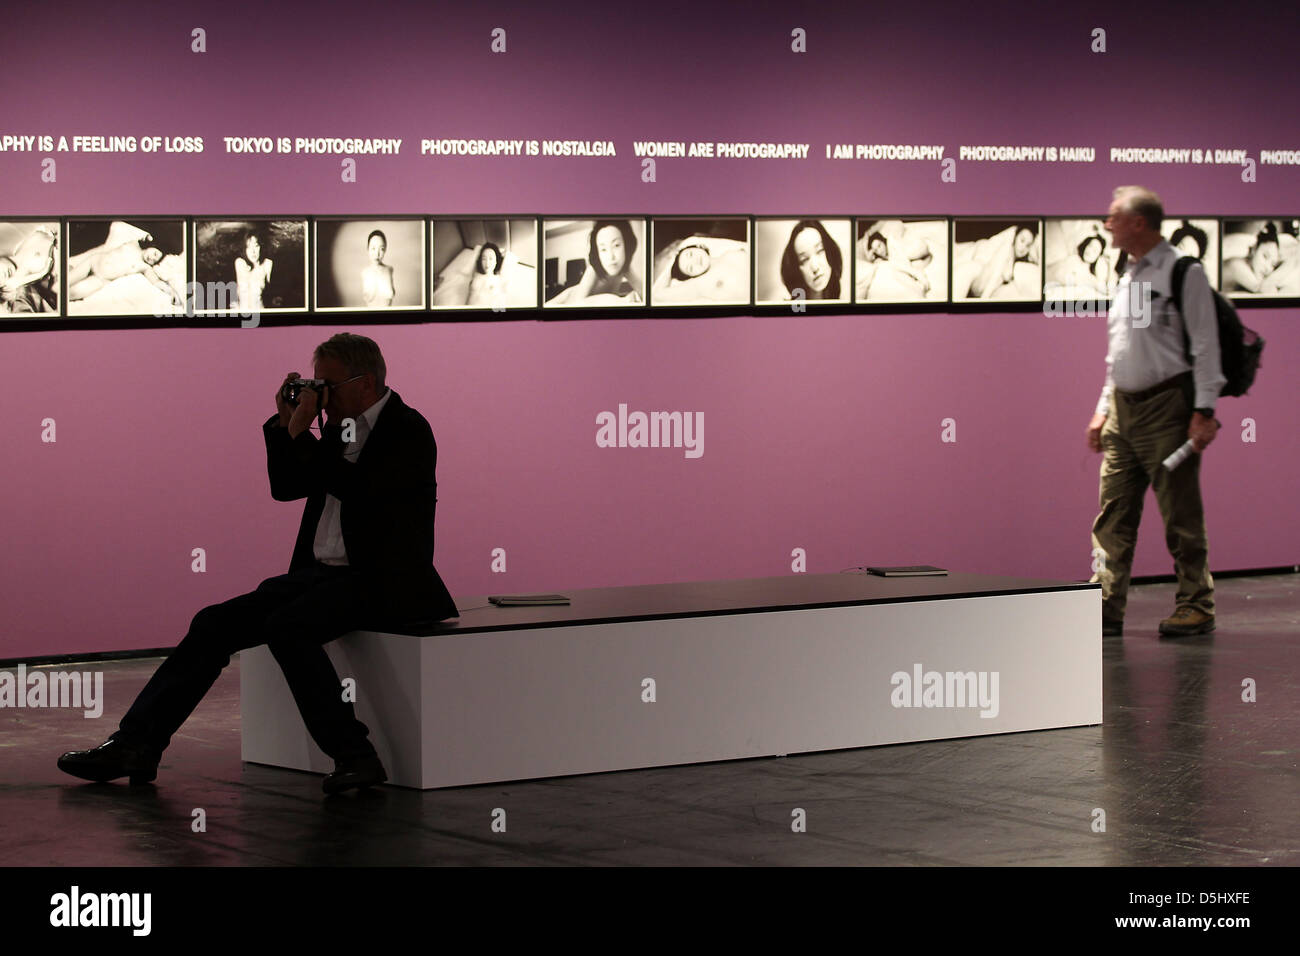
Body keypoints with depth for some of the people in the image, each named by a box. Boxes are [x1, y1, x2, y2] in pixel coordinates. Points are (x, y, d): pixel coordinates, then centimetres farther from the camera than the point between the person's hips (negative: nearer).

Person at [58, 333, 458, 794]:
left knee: (286, 625, -33)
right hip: (321, 574, 9)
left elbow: (358, 489, -24)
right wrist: (285, 422, 5)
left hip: (381, 583, -9)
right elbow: (285, 487, 18)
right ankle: (136, 744, -4)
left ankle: (354, 754, -28)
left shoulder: (408, 430, -9)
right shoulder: (341, 428, 16)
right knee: (214, 623, -3)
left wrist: (301, 434, -17)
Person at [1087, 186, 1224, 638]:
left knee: (1181, 515, -3)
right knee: (1113, 516, 2)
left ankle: (1195, 607, 5)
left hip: (1167, 406, -7)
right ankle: (1106, 608, 3)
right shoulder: (1127, 279, 17)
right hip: (1123, 409, 7)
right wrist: (1104, 409, 19)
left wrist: (1204, 410, -15)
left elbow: (1205, 345, -9)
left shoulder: (1184, 273, -6)